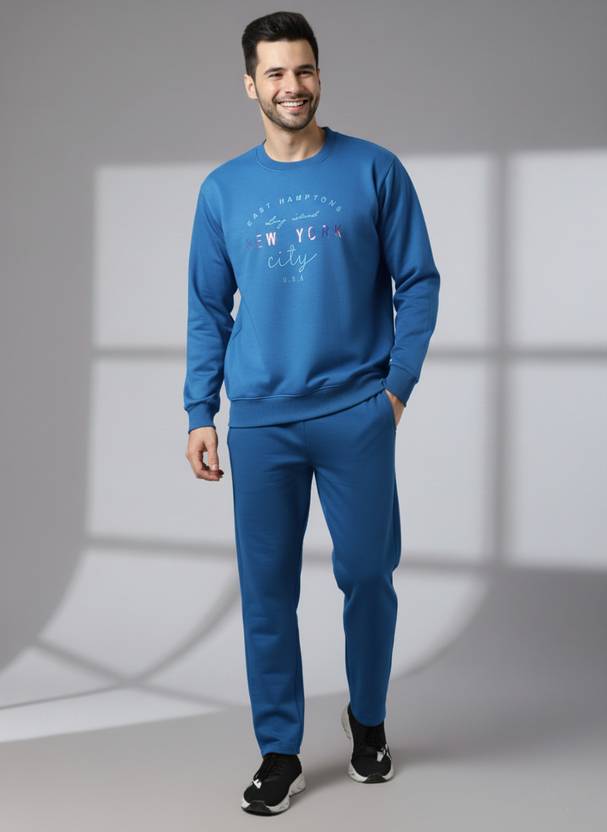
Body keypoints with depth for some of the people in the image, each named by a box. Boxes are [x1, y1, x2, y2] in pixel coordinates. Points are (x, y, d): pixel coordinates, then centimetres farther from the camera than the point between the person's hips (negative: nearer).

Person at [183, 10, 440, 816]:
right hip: (261, 423, 2)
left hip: (357, 414, -1)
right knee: (267, 590, 5)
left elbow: (418, 282, 2)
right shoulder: (224, 189, 5)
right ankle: (280, 752, 17)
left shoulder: (375, 171, -1)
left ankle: (368, 718, 31)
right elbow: (207, 311, 9)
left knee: (367, 575, 6)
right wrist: (199, 414, 3)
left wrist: (398, 384, -6)